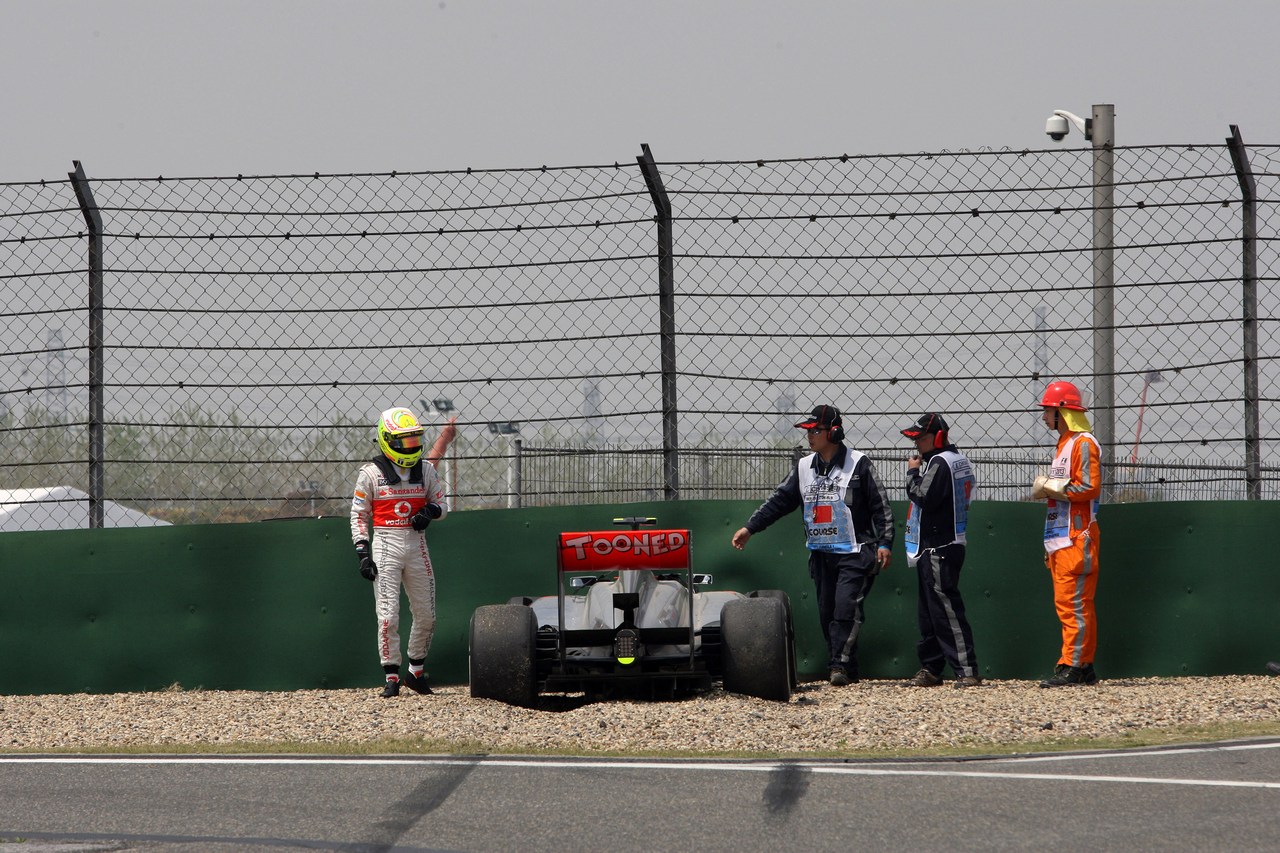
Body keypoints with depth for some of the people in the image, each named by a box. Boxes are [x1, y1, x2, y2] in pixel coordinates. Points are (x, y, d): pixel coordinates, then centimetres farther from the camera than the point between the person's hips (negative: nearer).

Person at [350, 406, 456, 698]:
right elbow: (359, 515, -1)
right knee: (388, 614, -8)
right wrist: (363, 553, -9)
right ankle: (391, 677, -1)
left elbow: (441, 501, 15)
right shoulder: (371, 473, -3)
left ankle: (416, 671, 23)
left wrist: (430, 511, -10)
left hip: (416, 543, 4)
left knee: (426, 614, 7)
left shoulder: (425, 469, 7)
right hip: (385, 545, -4)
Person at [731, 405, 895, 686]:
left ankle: (841, 665, -18)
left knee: (846, 606, -17)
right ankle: (845, 670, 9)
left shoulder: (858, 464, -5)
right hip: (821, 554, 6)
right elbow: (780, 500, 12)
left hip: (854, 552, -6)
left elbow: (881, 505, -5)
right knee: (826, 611, 4)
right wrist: (750, 528, 6)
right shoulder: (804, 467, 10)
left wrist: (884, 543, -12)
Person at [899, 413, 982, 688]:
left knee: (945, 609, -13)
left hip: (939, 549, -11)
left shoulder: (939, 463, -14)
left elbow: (924, 498, -21)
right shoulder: (960, 460, 16)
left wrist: (913, 472, -9)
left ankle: (967, 670, -17)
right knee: (927, 612, 15)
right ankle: (930, 668, 19)